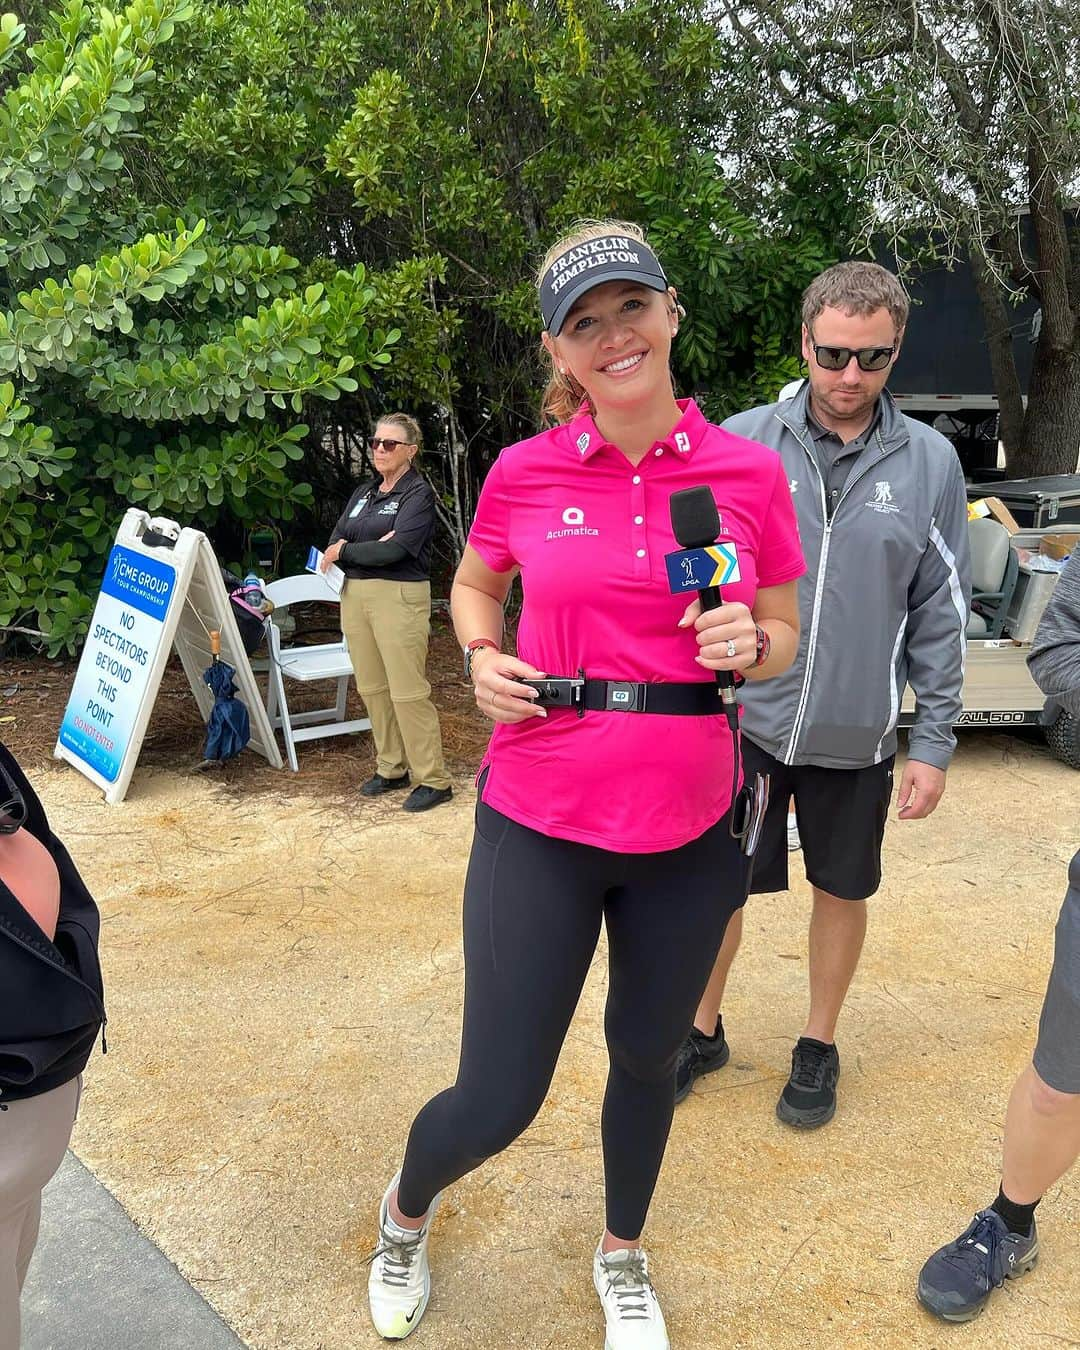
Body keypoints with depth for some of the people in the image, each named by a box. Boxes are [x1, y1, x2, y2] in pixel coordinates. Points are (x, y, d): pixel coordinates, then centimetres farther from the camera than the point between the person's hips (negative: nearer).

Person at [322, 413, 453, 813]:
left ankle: (434, 780, 1)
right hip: (355, 595, 8)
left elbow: (396, 549, -17)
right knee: (371, 687, 11)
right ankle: (391, 768, 24)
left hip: (399, 596, -7)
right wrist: (371, 546, -12)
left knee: (408, 692, -7)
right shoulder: (363, 493, 17)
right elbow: (335, 543, 8)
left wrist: (346, 551, -5)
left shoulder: (418, 493, -5)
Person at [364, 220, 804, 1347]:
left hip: (687, 830, 2)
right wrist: (481, 657, -6)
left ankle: (622, 1258, 52)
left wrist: (748, 644, -14)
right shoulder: (524, 473, -4)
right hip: (540, 826, -1)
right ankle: (405, 1212, 42)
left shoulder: (749, 472, -3)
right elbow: (473, 586, 15)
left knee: (647, 1056, 21)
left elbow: (784, 638, 8)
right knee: (497, 1102, 4)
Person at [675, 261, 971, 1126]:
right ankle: (703, 1030, 35)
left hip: (857, 732, 1)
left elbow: (942, 613, 2)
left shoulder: (929, 463, -2)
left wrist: (934, 743, 0)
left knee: (843, 891, 15)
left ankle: (820, 1045, 38)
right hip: (743, 720, 0)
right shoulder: (740, 443, -4)